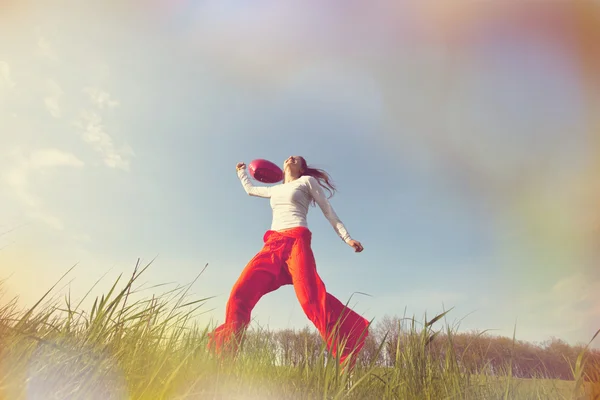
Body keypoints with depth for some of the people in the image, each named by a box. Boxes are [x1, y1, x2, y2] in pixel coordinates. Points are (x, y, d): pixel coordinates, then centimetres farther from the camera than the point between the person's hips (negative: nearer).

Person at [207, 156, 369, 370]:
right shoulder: (276, 190, 32)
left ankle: (347, 357, -28)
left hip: (296, 240, -5)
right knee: (240, 293, -14)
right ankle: (222, 357, -12)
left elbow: (328, 211, 12)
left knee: (312, 297, -26)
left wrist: (347, 238, 2)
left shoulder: (307, 181, 17)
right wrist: (241, 172, 63)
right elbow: (250, 190, 51)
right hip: (272, 245, 5)